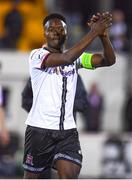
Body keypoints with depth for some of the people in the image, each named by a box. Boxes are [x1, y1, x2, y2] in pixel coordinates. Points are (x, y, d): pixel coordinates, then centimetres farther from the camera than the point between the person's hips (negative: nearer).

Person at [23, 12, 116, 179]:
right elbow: (66, 58, -25)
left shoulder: (76, 58, 9)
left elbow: (109, 60, -4)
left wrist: (103, 35, -23)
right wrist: (93, 32, -27)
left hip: (67, 130, 3)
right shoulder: (37, 55, -7)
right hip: (39, 129, -3)